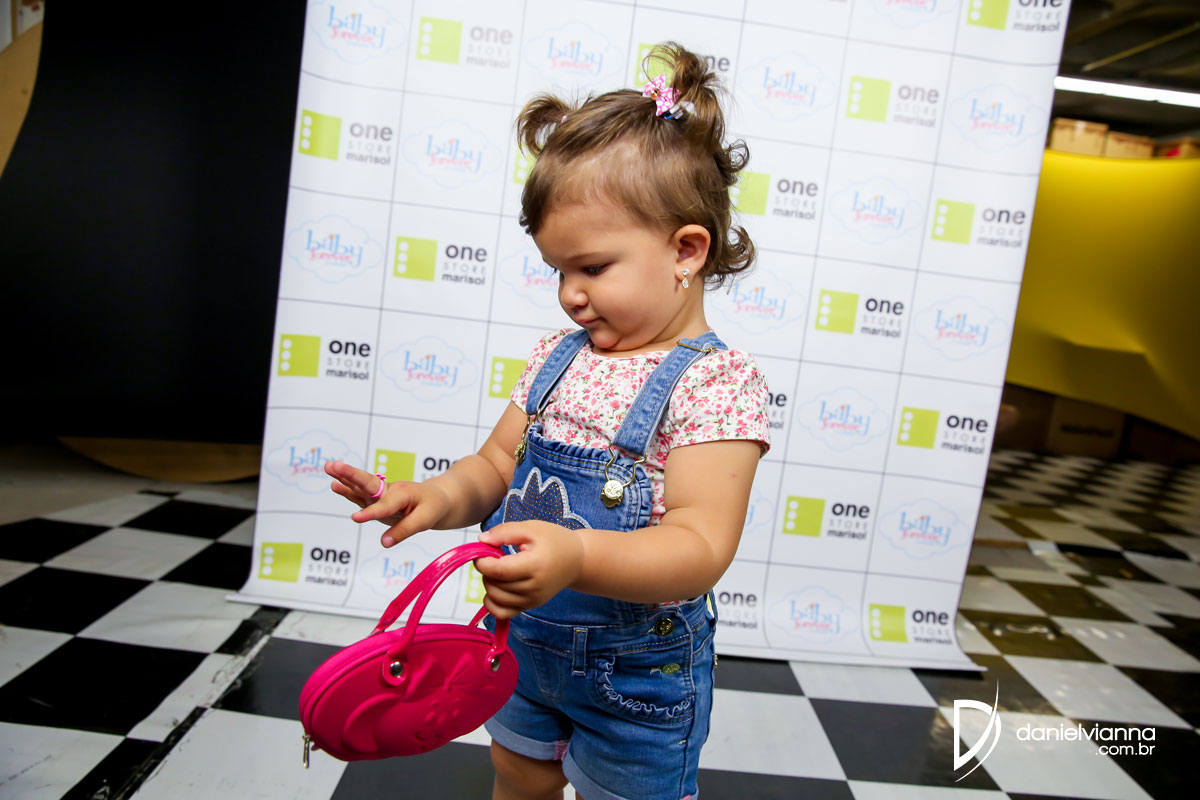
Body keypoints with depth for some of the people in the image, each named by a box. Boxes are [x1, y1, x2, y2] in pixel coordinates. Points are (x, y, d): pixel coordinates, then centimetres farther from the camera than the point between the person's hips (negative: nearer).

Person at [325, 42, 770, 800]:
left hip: (637, 671, -6)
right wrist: (437, 497, -17)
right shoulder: (559, 356, -2)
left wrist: (576, 556, -46)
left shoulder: (717, 382, -22)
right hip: (525, 638, 6)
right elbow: (499, 465, 4)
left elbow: (699, 550, -30)